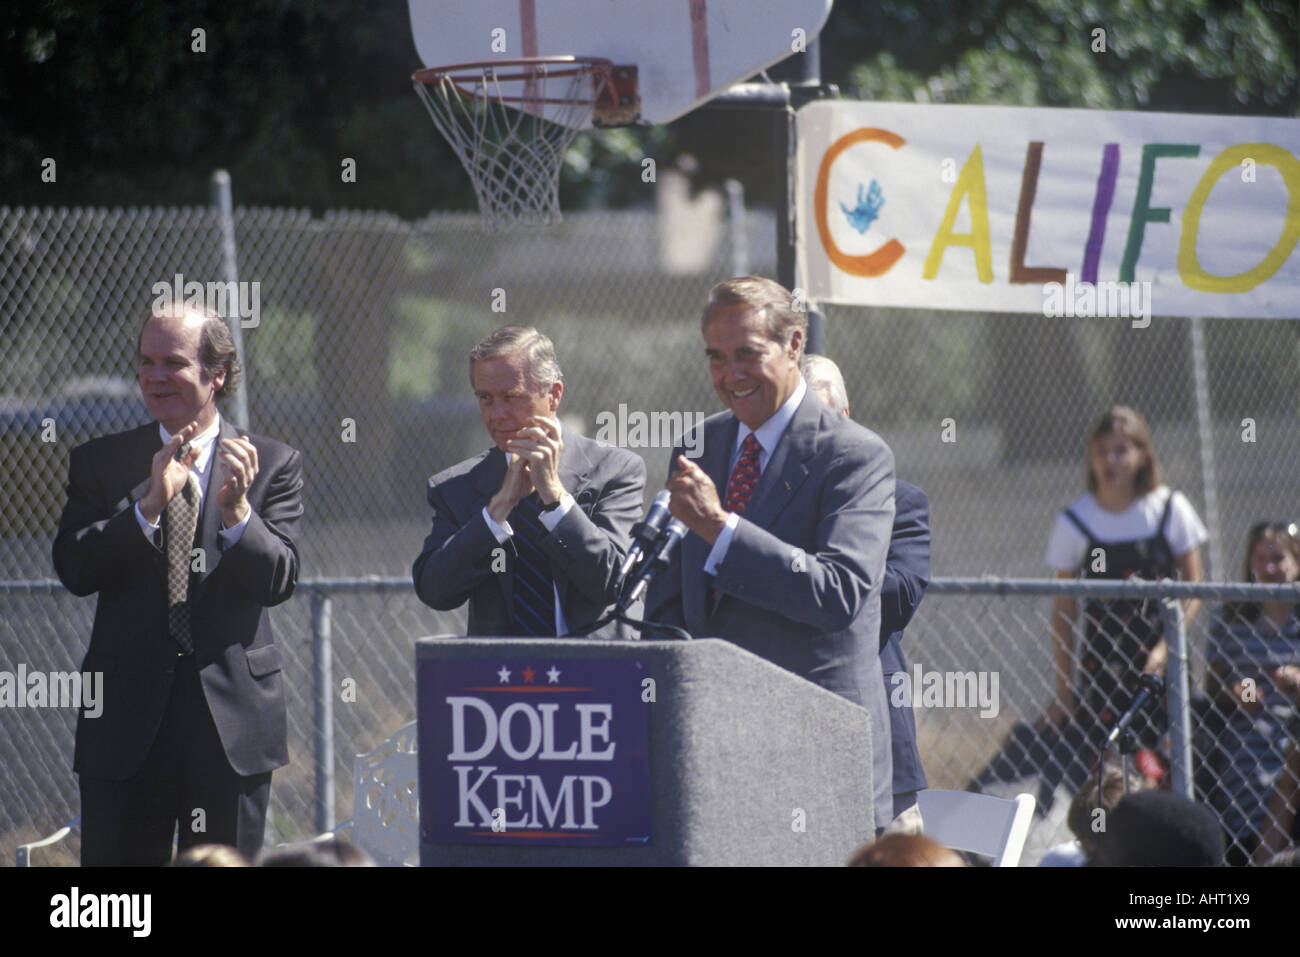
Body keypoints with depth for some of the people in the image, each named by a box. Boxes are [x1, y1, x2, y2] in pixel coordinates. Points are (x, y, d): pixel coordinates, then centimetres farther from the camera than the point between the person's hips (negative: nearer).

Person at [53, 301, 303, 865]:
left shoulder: (274, 465, 5)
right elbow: (74, 570, -6)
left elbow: (279, 580, -6)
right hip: (128, 723, 1)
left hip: (231, 719, -1)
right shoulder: (100, 463, 7)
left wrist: (237, 511, -25)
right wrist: (149, 504, -19)